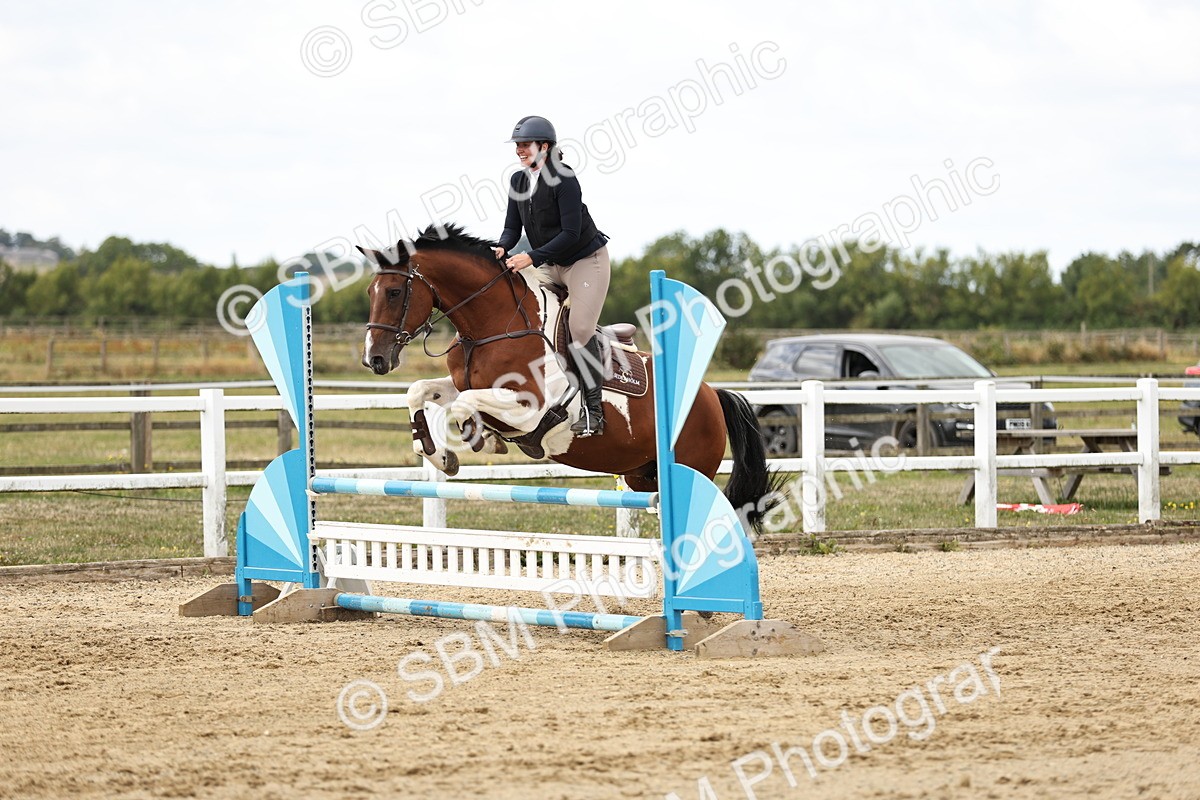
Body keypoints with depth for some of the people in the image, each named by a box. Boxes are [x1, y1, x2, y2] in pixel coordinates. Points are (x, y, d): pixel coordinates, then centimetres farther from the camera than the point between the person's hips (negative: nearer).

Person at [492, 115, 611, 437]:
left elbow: (571, 233, -26)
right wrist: (503, 248, -20)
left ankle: (593, 410, -14)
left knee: (580, 328, -20)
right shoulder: (519, 181, 0)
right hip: (551, 265, 8)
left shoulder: (563, 180, -22)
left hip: (586, 259, -8)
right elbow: (513, 226, 3)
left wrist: (532, 257, -31)